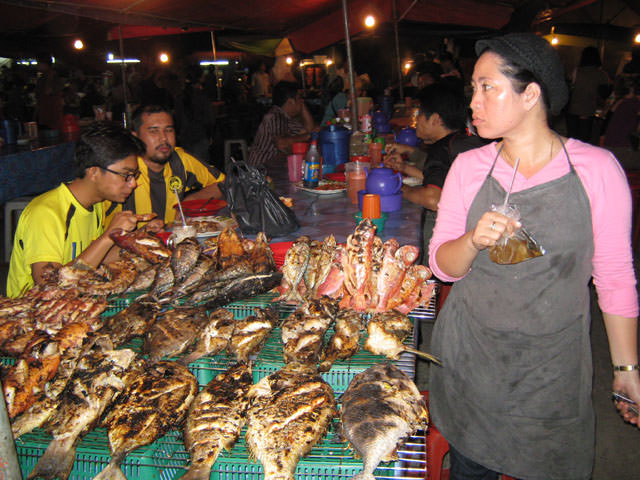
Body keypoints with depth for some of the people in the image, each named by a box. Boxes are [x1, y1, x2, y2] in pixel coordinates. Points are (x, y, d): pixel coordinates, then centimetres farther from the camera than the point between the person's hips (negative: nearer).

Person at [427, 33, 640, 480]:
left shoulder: (597, 168, -9)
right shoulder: (469, 166, -3)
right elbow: (443, 266, 0)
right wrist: (474, 241, -21)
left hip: (552, 369, -1)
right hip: (470, 357, 2)